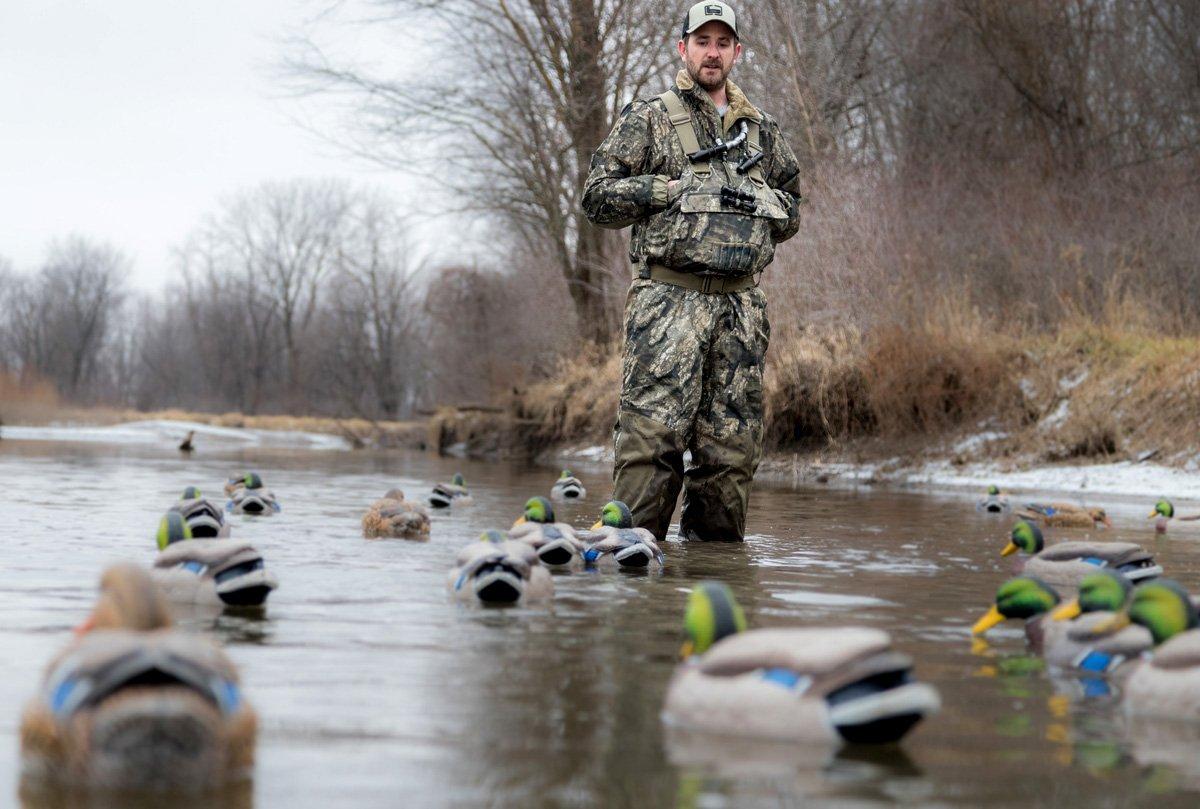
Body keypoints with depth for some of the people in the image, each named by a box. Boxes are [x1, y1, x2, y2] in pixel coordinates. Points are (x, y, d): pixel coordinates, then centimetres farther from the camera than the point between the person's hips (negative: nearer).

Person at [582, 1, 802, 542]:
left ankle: (713, 542, 10)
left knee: (733, 441, 3)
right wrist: (678, 188, -8)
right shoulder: (647, 121, 7)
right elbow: (599, 197, 0)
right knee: (652, 431, -13)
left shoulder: (762, 131, 20)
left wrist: (762, 202, 4)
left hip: (740, 304, 5)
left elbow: (792, 214, 27)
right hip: (669, 300, -4)